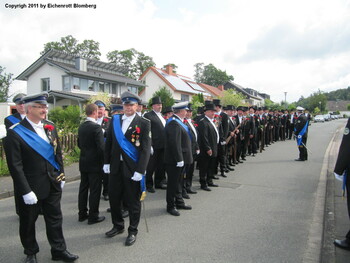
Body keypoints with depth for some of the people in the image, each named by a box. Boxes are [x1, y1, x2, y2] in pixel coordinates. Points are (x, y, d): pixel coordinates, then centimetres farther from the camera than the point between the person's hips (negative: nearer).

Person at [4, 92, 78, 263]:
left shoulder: (50, 127, 3)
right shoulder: (15, 133, -14)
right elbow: (15, 166, -16)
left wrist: (61, 176, 10)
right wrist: (26, 191, -17)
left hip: (53, 184, 5)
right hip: (32, 187, -4)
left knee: (55, 218, 14)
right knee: (28, 222, 15)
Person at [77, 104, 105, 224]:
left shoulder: (81, 126, 5)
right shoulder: (96, 127, -19)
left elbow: (79, 144, 14)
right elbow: (102, 147, -21)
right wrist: (104, 160, -8)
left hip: (83, 162, 8)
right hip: (95, 164, -8)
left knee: (83, 188, 15)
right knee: (95, 190, 2)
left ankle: (82, 214, 26)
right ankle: (93, 216, 10)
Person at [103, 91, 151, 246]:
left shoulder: (144, 123, -6)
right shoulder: (114, 120, 7)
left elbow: (146, 149, -11)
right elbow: (108, 143, 12)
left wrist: (140, 170, -16)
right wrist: (106, 162, 6)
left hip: (132, 168, -4)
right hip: (115, 167, 4)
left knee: (133, 201, 8)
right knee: (114, 198, 14)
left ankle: (132, 231, 27)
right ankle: (118, 226, 37)